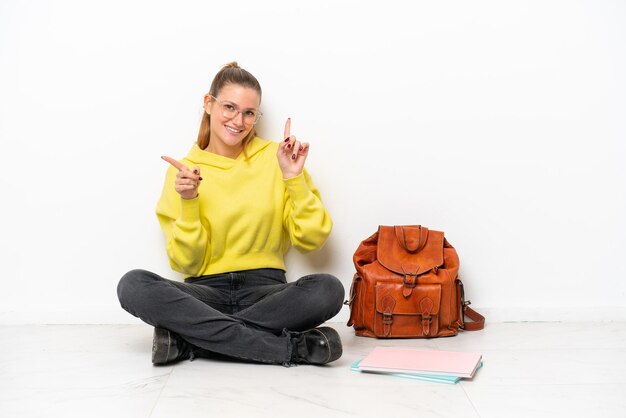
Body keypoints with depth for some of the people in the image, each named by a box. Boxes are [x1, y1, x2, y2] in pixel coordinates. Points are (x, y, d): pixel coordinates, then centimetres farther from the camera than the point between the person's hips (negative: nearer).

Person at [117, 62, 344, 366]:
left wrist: (294, 179, -11)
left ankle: (187, 339, -24)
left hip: (265, 290, 0)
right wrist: (188, 204, -13)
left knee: (328, 289, -30)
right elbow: (187, 264, 1)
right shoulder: (183, 172, 5)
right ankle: (289, 347, -29)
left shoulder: (276, 158, 5)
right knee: (133, 285, -28)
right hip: (206, 292, 0)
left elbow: (311, 239, 0)